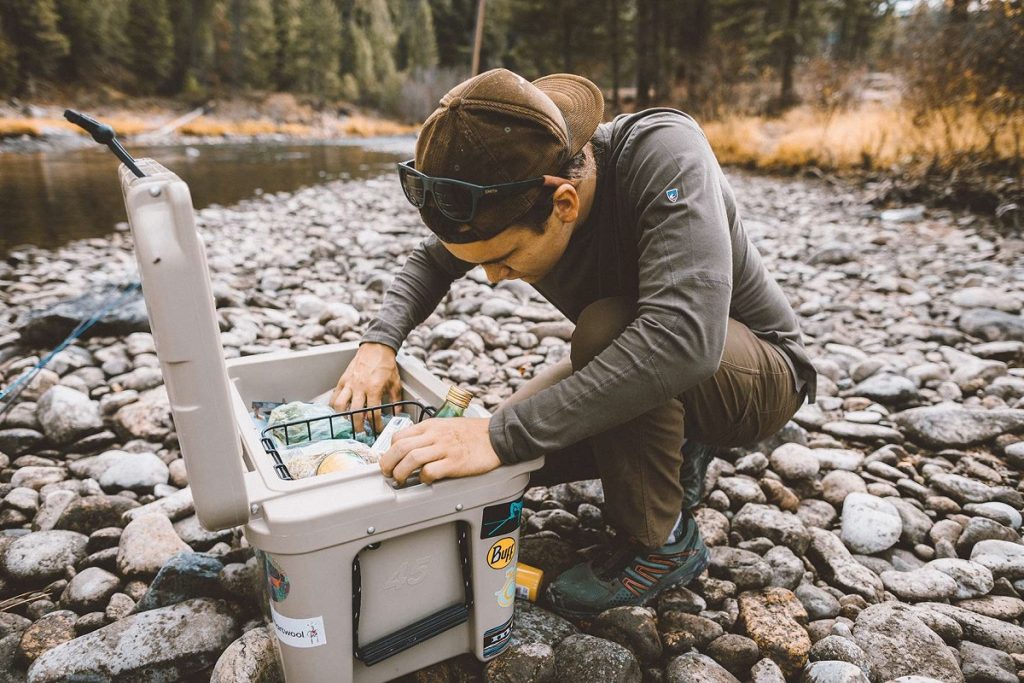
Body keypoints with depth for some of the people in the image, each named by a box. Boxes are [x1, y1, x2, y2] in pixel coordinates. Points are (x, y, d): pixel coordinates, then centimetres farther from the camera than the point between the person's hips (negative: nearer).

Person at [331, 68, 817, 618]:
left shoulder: (665, 154, -34)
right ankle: (674, 454, 12)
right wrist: (379, 341, -17)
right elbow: (429, 261, 3)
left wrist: (502, 434, -47)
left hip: (758, 371, -6)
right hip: (639, 373, 6)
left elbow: (685, 336, -47)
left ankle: (661, 541, -13)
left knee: (607, 326, -35)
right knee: (508, 457, -6)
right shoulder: (503, 194, -15)